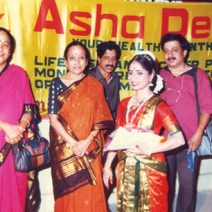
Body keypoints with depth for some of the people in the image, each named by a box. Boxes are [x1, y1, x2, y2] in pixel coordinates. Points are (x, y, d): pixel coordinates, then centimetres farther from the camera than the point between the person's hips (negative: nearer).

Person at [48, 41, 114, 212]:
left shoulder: (95, 86, 3)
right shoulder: (57, 84, 0)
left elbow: (101, 119, 0)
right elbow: (53, 119, -6)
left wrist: (87, 142, -14)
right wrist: (72, 143, -14)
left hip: (89, 149, 1)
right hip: (65, 149, -1)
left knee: (90, 194, 7)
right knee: (69, 194, 7)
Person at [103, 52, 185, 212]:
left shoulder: (158, 105, -12)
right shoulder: (124, 104, 4)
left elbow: (179, 139, -21)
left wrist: (147, 150, -27)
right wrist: (107, 165, 7)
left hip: (150, 171, -5)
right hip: (125, 170, 5)